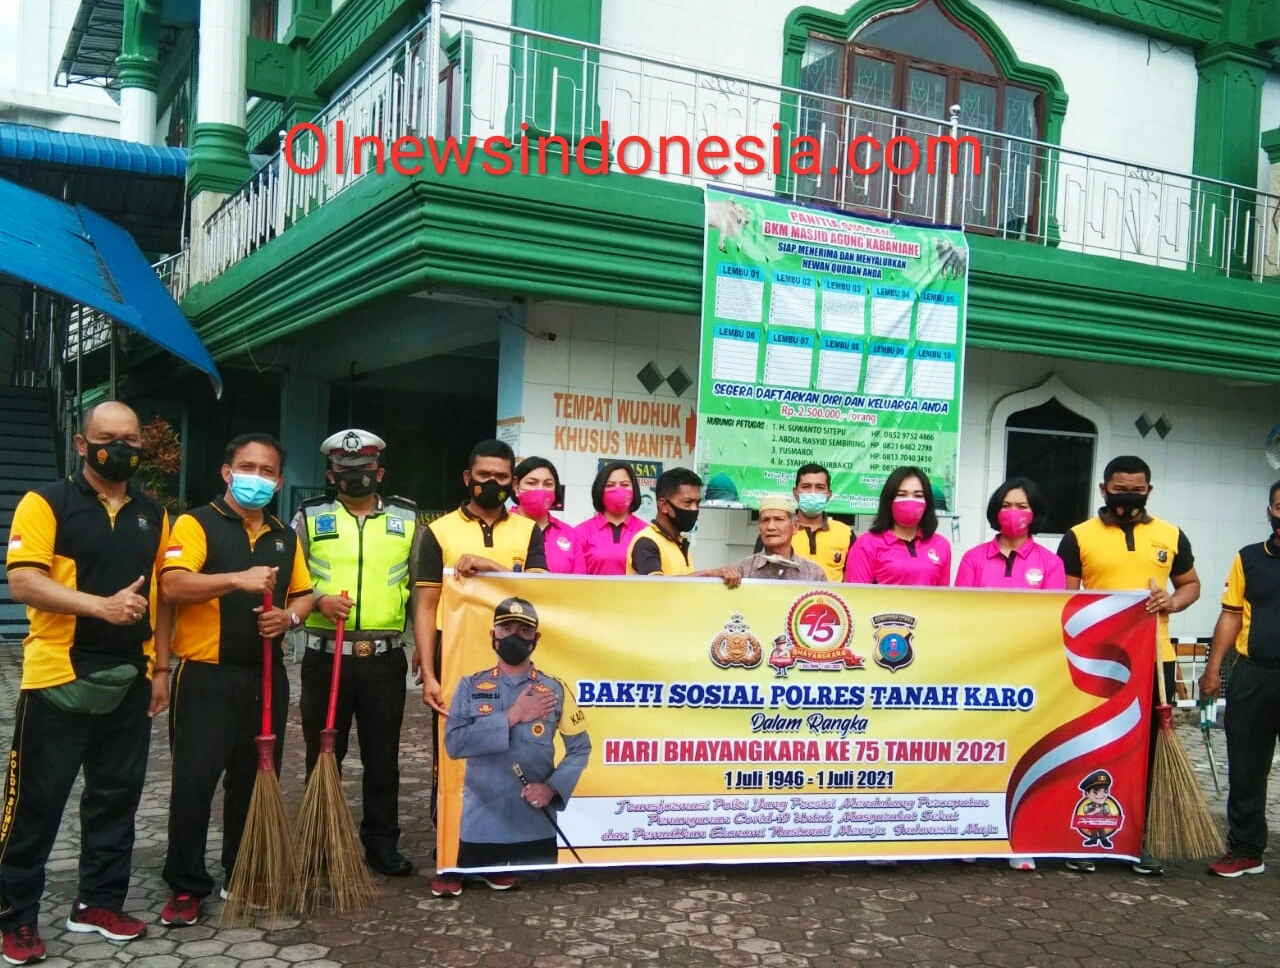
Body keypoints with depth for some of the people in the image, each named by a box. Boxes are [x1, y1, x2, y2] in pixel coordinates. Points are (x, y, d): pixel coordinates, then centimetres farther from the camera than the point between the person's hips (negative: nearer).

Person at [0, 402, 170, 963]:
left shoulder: (152, 515, 11)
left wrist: (161, 666, 10)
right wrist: (102, 606, -25)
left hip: (129, 679, 5)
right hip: (59, 677, -5)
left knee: (117, 795, 12)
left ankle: (99, 902, 25)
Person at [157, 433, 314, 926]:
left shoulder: (286, 536, 13)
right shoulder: (196, 523, -6)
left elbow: (303, 594, 18)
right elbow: (172, 585, -20)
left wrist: (289, 616, -5)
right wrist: (237, 579, -33)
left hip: (266, 676, 5)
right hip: (207, 675, -5)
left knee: (255, 781, 12)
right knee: (194, 782, -2)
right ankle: (186, 886, 11)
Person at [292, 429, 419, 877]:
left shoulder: (407, 519, 7)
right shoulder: (310, 517, 4)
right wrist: (318, 599, -17)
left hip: (385, 659, 1)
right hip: (325, 657, 0)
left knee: (383, 758, 9)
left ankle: (382, 843, 22)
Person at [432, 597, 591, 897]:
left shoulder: (555, 690, 2)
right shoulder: (470, 687, 2)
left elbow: (580, 748, 3)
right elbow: (454, 742, -12)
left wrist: (552, 788, -13)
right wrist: (512, 717, -15)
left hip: (535, 824, 1)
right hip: (479, 823, -1)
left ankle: (498, 872, 33)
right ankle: (452, 871, 31)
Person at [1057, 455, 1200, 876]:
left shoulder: (1171, 536, 8)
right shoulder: (1079, 537, -1)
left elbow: (1190, 584, 16)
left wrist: (1173, 601, -7)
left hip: (1155, 660, 2)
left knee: (1147, 752, 8)